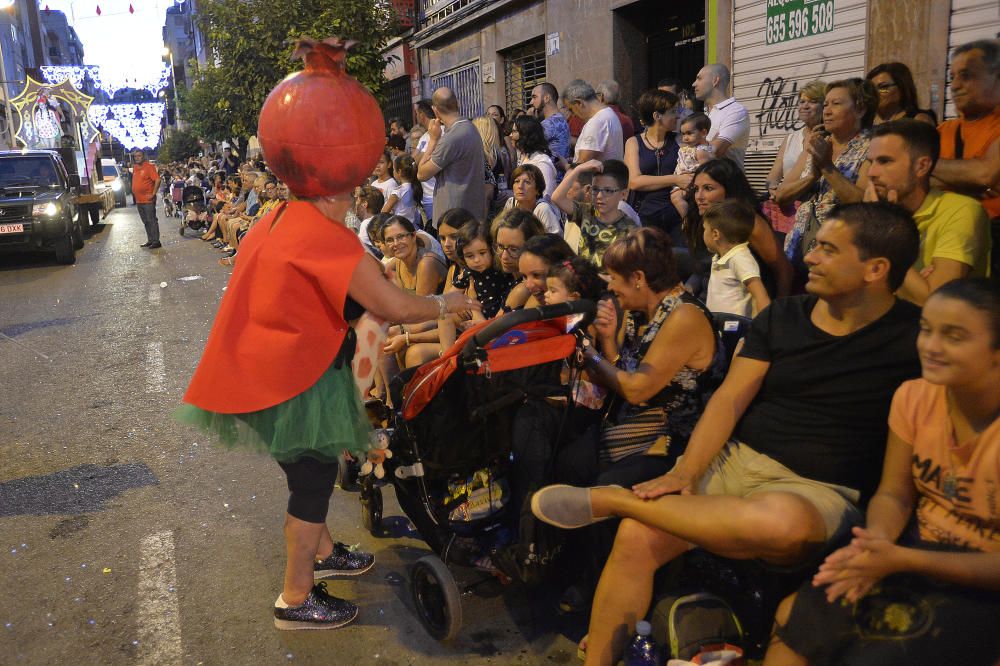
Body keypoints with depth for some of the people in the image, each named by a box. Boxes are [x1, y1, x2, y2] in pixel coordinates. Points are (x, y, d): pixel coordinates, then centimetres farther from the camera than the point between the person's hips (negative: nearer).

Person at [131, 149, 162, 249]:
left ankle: (156, 241, -3)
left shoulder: (149, 167, -10)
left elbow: (157, 180, -17)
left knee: (151, 220, -6)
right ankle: (150, 240, 20)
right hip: (138, 200, 8)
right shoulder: (135, 168, 13)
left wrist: (153, 194, -18)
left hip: (148, 200, -8)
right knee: (145, 222, 13)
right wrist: (134, 193, 17)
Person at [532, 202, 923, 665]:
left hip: (817, 489, -3)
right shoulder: (781, 317, 10)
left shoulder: (912, 336, -2)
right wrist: (686, 472, -11)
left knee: (784, 522, -40)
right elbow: (731, 397, 2)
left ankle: (611, 500, -23)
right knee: (636, 537, -21)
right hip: (733, 459, 4)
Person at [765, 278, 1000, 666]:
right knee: (794, 616, -14)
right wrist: (876, 541, -22)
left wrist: (900, 559, -28)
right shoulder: (914, 397, -5)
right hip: (916, 554, 5)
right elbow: (894, 494, 0)